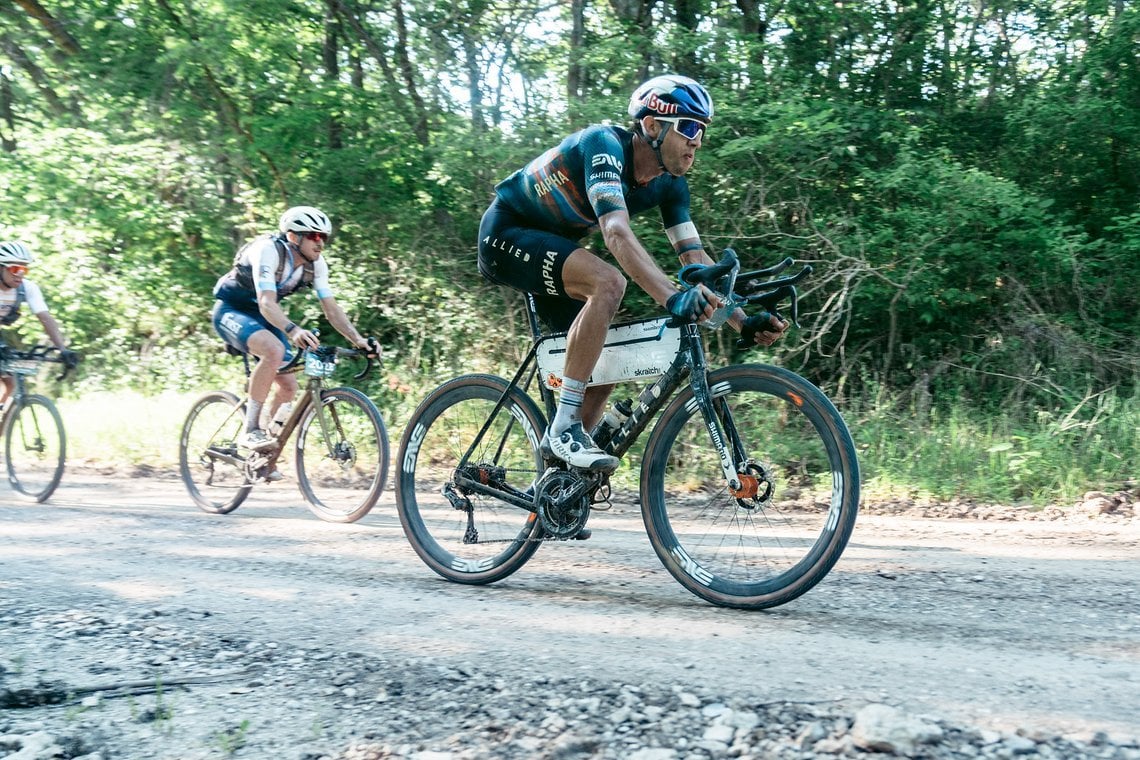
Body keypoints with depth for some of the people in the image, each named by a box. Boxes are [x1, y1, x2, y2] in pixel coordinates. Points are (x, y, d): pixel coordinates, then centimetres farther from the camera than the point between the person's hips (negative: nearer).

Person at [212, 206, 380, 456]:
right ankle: (250, 431, -26)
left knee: (289, 385, -2)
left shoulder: (316, 264, -9)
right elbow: (267, 303, -40)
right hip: (231, 311, -7)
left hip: (261, 317, 7)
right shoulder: (268, 250, -30)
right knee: (274, 350, -36)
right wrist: (293, 330, -58)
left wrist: (359, 340, -25)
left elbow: (331, 308, -10)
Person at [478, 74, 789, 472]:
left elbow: (694, 256, -8)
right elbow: (617, 233, -43)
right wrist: (673, 297, -55)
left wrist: (744, 323, -20)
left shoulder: (669, 182, -5)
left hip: (551, 246, 9)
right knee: (609, 282, -32)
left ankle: (558, 453, 15)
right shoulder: (604, 144, -28)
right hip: (506, 233, -9)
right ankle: (564, 428, -27)